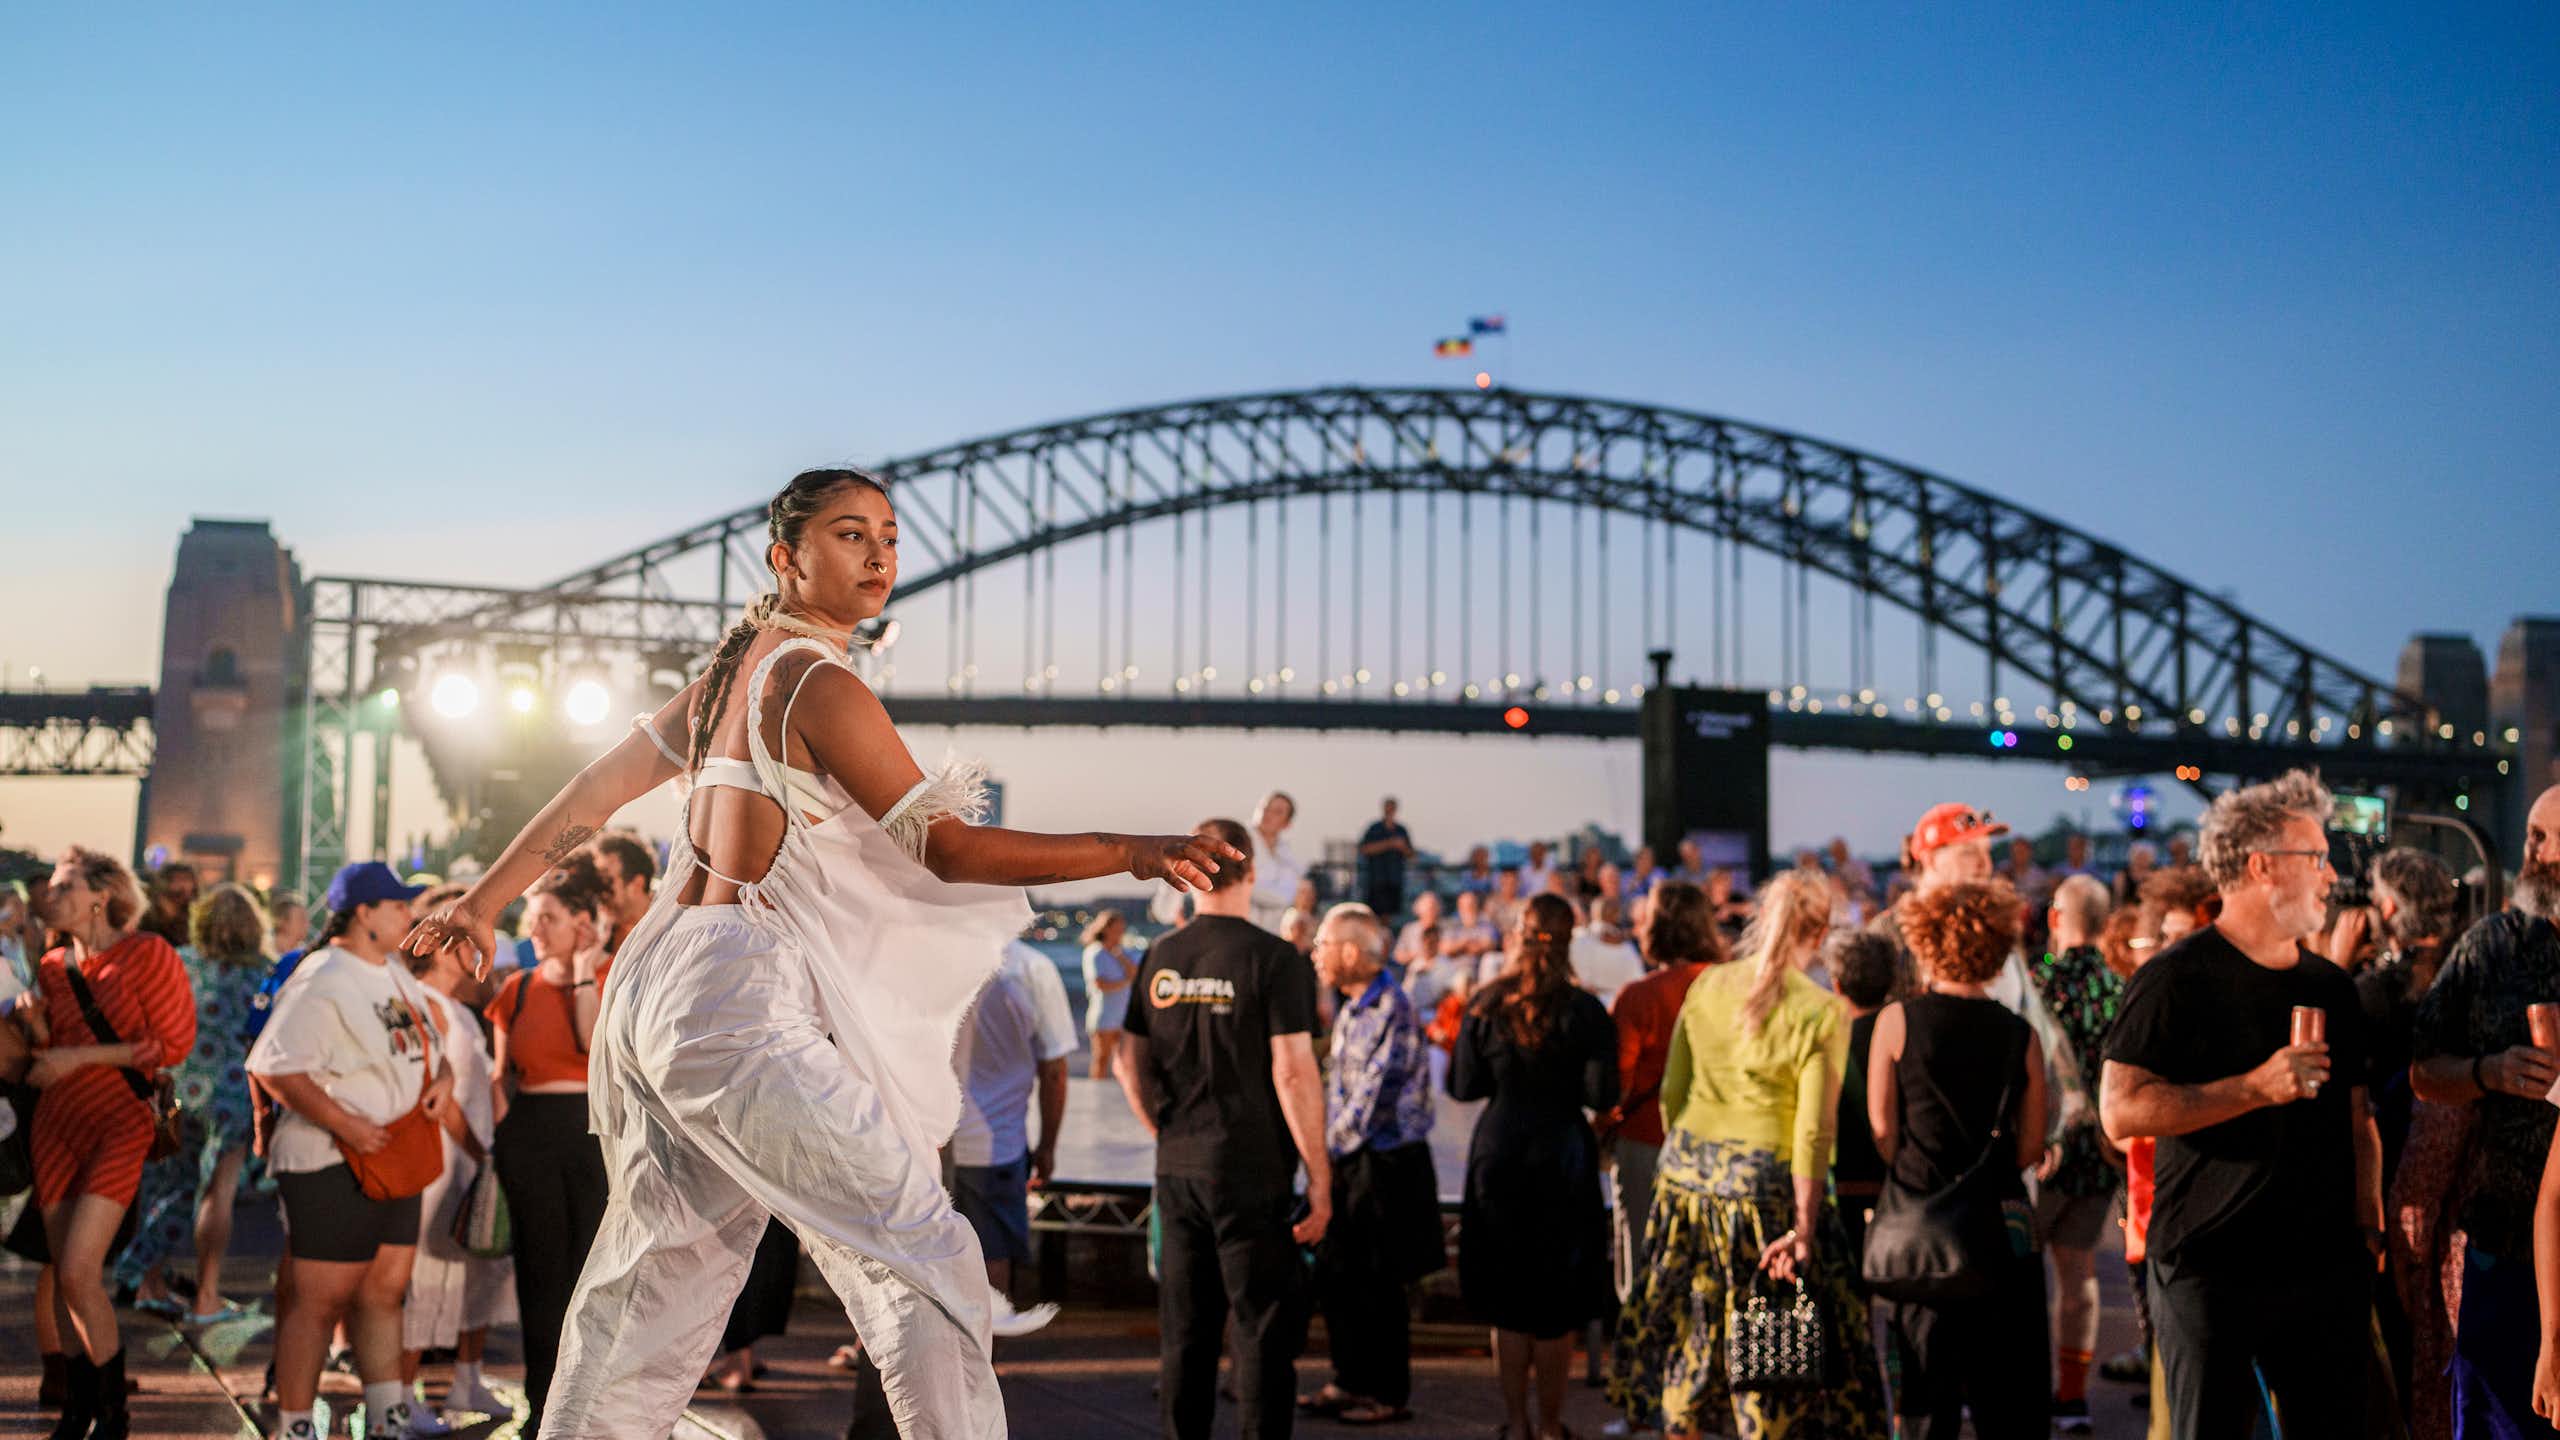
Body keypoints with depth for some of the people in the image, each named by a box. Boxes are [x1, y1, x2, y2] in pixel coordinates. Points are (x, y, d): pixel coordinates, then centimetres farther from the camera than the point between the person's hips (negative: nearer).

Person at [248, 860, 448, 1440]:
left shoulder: (398, 978, 15)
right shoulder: (322, 982, -14)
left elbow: (429, 1047, 24)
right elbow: (275, 1068, -21)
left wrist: (442, 1078, 1)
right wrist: (345, 1125, -23)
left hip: (395, 1161, 9)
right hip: (332, 1167, -9)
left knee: (384, 1291, 12)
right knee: (319, 1299, -2)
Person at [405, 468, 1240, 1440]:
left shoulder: (730, 674, 16)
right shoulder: (818, 682, -11)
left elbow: (595, 787, 21)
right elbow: (949, 850, -11)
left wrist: (482, 902, 30)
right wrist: (1130, 854, -11)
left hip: (663, 984, 10)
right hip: (742, 1001, -10)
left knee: (662, 1271, 17)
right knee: (922, 1251, -7)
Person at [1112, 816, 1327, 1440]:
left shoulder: (1158, 958, 4)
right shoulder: (1273, 958, -11)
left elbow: (1131, 1065, 10)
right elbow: (1293, 1073, -15)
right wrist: (1320, 1178, -10)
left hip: (1176, 1169, 5)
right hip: (1252, 1171, -5)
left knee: (1185, 1331, 14)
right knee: (1264, 1330, 2)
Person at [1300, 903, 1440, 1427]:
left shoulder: (1392, 1011, -18)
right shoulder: (1348, 1009, 11)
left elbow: (1374, 1095, -18)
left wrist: (1331, 1144, -9)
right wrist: (1329, 1141, 7)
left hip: (1387, 1162, -9)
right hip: (1349, 1162, 9)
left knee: (1379, 1285, 1)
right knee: (1334, 1276, 12)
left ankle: (1391, 1395, 13)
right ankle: (1350, 1382, 24)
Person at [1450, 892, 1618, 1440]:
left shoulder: (1485, 1005, -2)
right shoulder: (1583, 1010, -9)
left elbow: (1463, 1086, 1)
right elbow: (1602, 1095, -11)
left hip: (1497, 1154, 2)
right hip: (1562, 1156, -2)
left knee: (1506, 1298, 11)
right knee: (1556, 1304, 8)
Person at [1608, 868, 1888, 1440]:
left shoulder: (1706, 987, 3)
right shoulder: (1820, 1013, -11)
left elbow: (1672, 1092, 8)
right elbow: (1813, 1130, -14)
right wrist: (1803, 1226, -12)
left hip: (1687, 1172, 5)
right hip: (1764, 1180, -4)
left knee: (1688, 1329, 17)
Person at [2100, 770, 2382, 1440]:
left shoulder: (2331, 986, 14)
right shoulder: (2176, 978, -7)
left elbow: (2357, 1120, 20)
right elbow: (2121, 1111, -15)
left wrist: (2368, 1226, 10)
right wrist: (2254, 1089, -20)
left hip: (2328, 1268, 6)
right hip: (2211, 1274, -6)